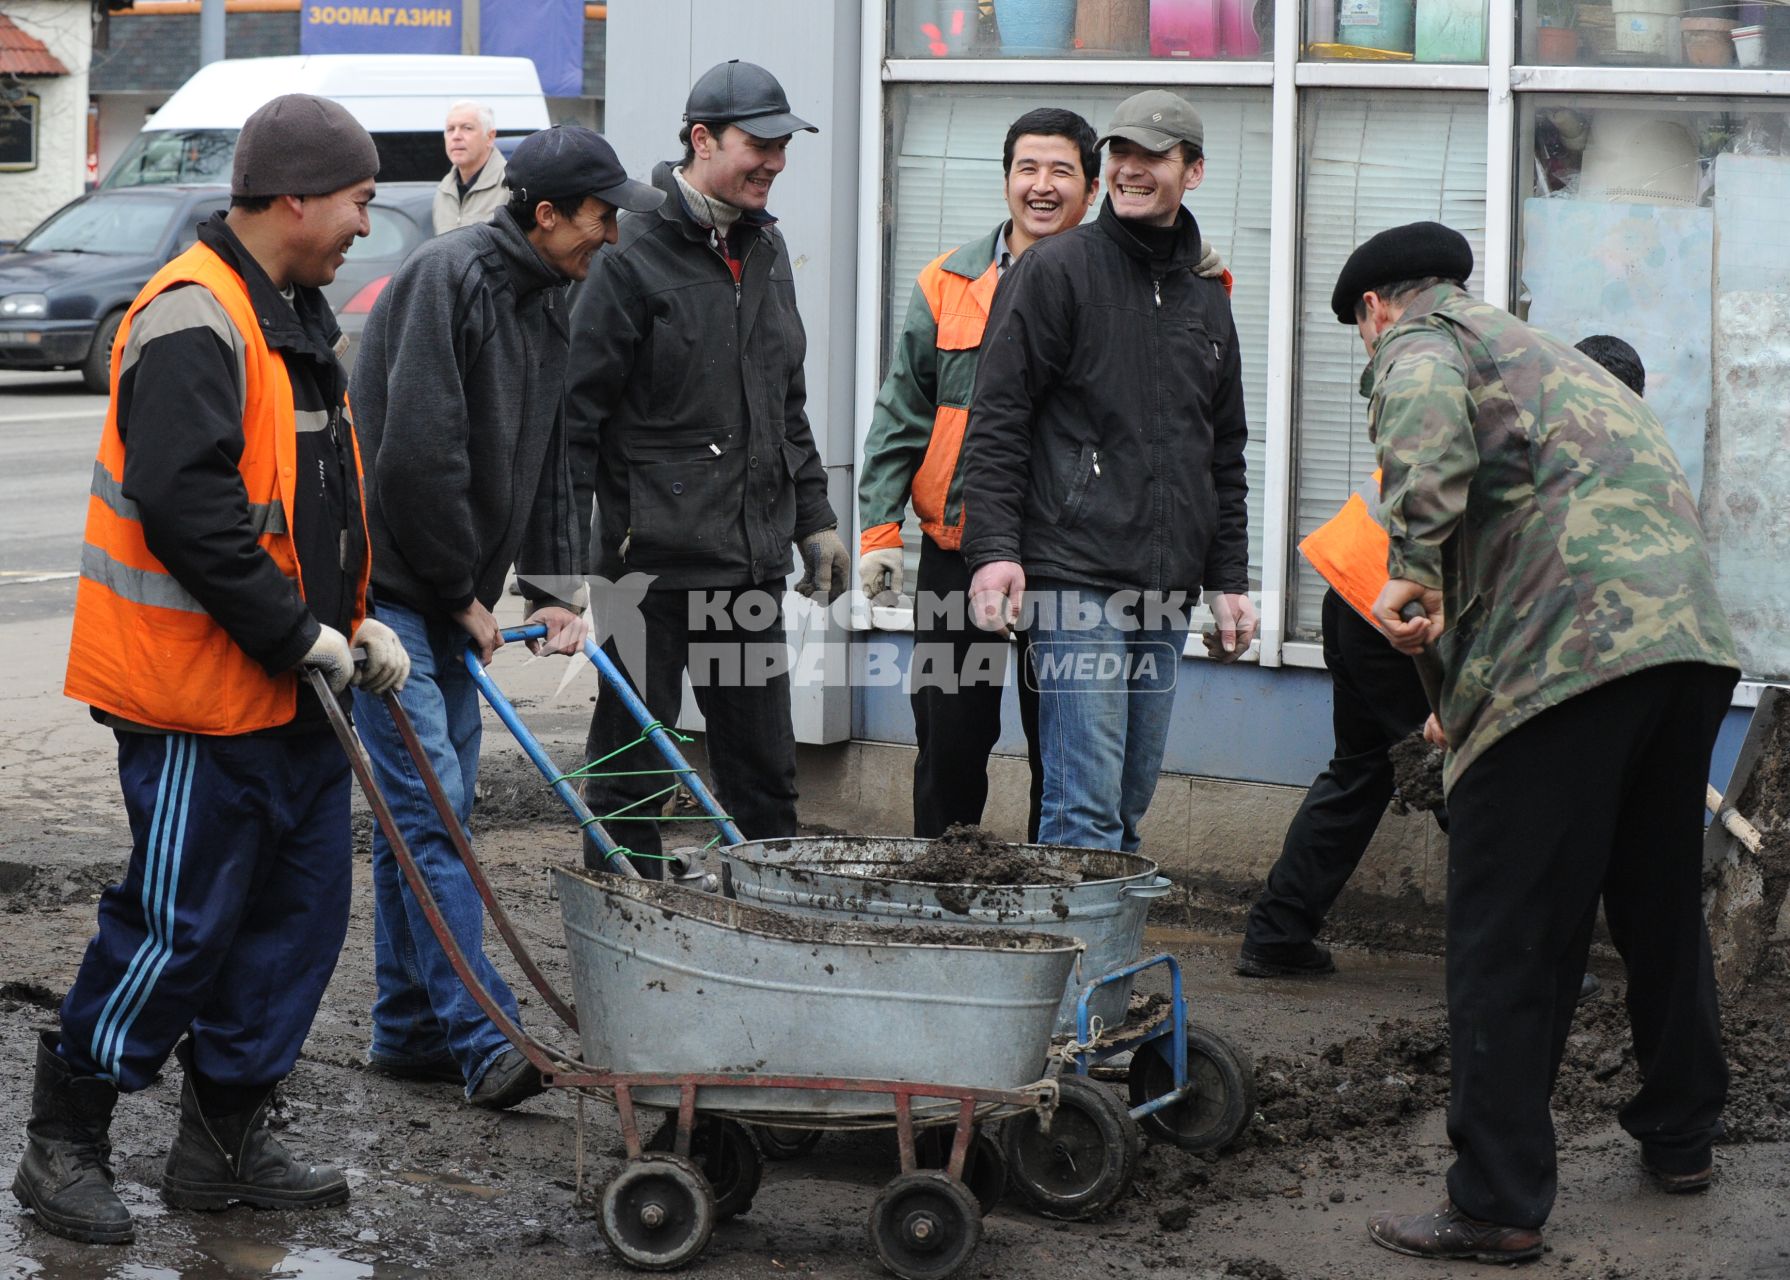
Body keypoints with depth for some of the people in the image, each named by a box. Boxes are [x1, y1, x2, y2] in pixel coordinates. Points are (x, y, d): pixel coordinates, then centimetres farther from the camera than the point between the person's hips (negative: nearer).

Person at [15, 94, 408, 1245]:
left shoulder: (296, 314, 15)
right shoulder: (194, 321, -18)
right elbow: (186, 507, -26)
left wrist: (357, 623, 11)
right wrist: (297, 634, -21)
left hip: (292, 685, 10)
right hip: (202, 691, -10)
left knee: (298, 903, 11)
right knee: (179, 921, -5)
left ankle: (227, 1139, 20)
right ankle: (65, 1143, 8)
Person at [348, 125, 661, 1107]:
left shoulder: (548, 305, 12)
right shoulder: (450, 275, -17)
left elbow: (545, 466, 18)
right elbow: (417, 452, -22)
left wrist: (553, 590, 6)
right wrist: (462, 591, -14)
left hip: (448, 596, 9)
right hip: (383, 580, -9)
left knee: (431, 811, 11)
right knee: (428, 804, -13)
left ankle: (409, 1028, 18)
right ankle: (482, 1041, -19)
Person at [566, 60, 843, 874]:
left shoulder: (764, 249, 13)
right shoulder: (637, 254, -11)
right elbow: (577, 410, -12)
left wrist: (813, 518, 21)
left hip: (753, 561, 7)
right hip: (655, 560, -7)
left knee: (765, 768, 12)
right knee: (630, 768, 2)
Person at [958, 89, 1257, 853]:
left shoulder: (1206, 298, 18)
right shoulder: (1057, 270, -1)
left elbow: (1225, 455, 25)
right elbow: (997, 423, -5)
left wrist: (1228, 579, 19)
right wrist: (993, 549, -15)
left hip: (1167, 596, 6)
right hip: (1077, 584, -6)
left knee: (1129, 802, 8)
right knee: (1085, 807, -12)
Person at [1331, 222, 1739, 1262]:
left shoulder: (1416, 341, 9)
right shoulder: (1542, 351, 34)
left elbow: (1426, 415, -16)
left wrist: (1416, 567, -20)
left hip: (1566, 646, -8)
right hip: (1694, 636, 8)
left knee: (1512, 941, -4)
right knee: (1661, 904, 24)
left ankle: (1499, 1205, -4)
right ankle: (1682, 1135, 38)